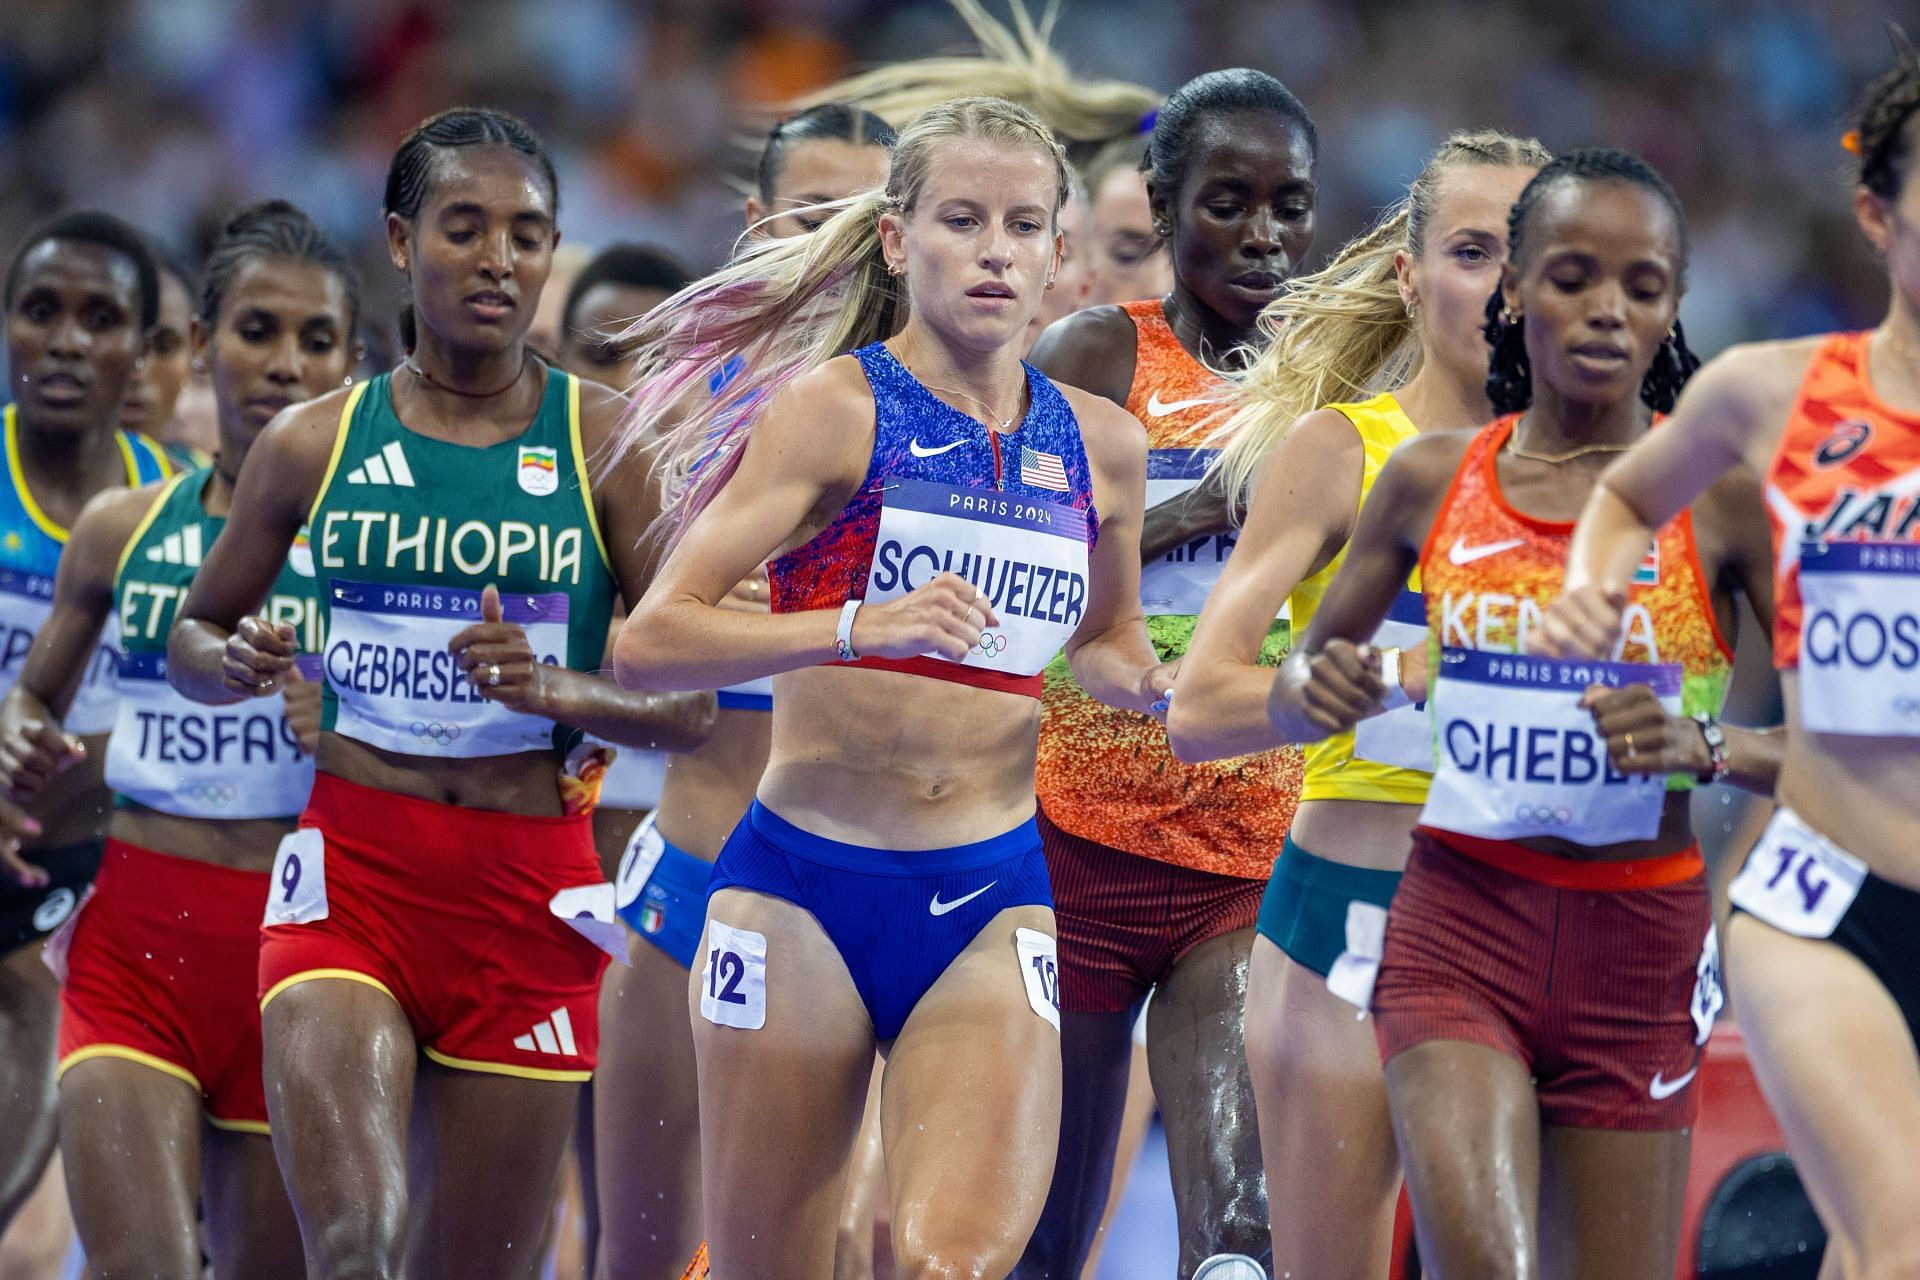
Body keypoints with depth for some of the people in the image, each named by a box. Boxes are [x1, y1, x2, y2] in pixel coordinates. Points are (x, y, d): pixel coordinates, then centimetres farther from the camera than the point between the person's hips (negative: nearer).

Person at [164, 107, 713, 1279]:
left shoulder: (606, 443, 0)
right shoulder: (315, 444, 4)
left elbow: (695, 704, -1)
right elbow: (194, 636, 17)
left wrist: (558, 688, -20)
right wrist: (239, 662, -6)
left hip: (529, 891, 0)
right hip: (353, 873, 0)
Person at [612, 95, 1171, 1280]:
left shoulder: (1099, 447, 8)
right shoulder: (833, 408, -5)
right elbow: (649, 644, -13)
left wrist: (1158, 685, 5)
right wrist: (856, 626, -28)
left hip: (991, 902, 2)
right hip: (805, 886, -2)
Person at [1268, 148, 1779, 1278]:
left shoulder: (1719, 495, -4)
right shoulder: (1431, 480, 4)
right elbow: (1294, 690, 16)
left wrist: (1707, 747, -24)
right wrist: (1317, 688, -8)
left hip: (1637, 941, 0)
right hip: (1458, 924, 0)